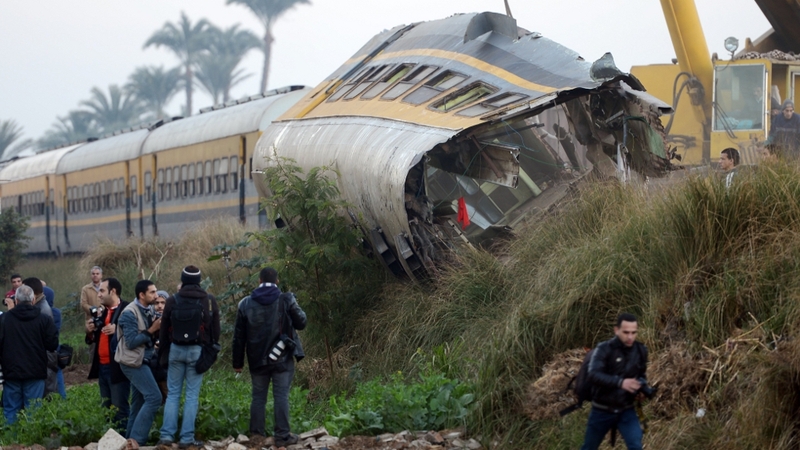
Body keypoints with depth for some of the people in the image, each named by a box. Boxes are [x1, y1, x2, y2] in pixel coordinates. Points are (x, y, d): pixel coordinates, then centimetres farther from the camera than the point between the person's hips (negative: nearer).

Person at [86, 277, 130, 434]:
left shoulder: (127, 310, -11)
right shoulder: (102, 312, 16)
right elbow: (92, 341, 22)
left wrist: (117, 331, -28)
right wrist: (90, 332, 2)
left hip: (117, 368, -9)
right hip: (102, 367, 9)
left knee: (120, 409, -7)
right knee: (106, 408, 14)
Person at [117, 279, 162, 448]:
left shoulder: (147, 310, 8)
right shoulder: (130, 313, -17)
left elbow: (149, 338, 10)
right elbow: (131, 342, -21)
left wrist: (157, 329, -9)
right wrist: (151, 330, -19)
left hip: (141, 361, 9)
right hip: (133, 362, -9)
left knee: (139, 402, 12)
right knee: (154, 397, -15)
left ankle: (131, 440, 18)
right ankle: (136, 439, -13)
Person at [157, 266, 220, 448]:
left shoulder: (173, 301, -1)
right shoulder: (209, 301, -1)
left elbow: (164, 330, 5)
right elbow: (215, 330, 3)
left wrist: (164, 355, 15)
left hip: (176, 349, 1)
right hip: (197, 350, -1)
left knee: (173, 394, 8)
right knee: (192, 395, 2)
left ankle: (167, 435, 2)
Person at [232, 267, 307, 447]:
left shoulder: (246, 304, 2)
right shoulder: (286, 300, -6)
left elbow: (239, 337, 4)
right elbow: (301, 323, 0)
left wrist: (238, 362, 10)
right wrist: (296, 308, 19)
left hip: (257, 360, 2)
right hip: (282, 358, -2)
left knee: (258, 396, 10)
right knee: (281, 396, 0)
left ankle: (256, 434, 10)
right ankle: (282, 435, -1)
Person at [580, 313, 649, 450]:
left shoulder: (640, 350, -3)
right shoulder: (604, 349, -18)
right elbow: (593, 375, -31)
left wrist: (642, 387, -9)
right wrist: (620, 382, -45)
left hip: (626, 410, 2)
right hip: (602, 410, -2)